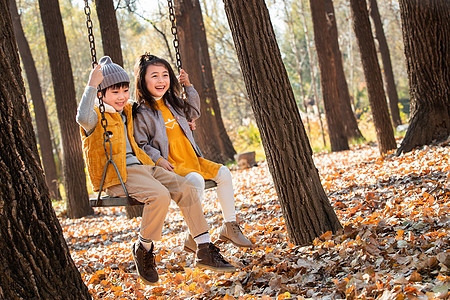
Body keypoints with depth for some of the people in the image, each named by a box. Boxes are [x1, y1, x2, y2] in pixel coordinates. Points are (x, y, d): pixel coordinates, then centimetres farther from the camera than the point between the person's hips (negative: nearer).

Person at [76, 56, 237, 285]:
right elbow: (83, 118, -30)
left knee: (187, 189, -10)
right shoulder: (96, 117, -4)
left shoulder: (126, 112, 21)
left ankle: (205, 252, -9)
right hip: (117, 175, -8)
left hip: (140, 166, 8)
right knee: (160, 195, -32)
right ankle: (143, 249, -11)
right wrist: (91, 85, -30)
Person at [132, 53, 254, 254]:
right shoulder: (142, 113, -7)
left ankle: (229, 226, 2)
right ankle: (194, 238, -26)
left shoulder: (173, 104, 16)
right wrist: (159, 160, -21)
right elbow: (141, 145, -8)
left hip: (192, 160, 8)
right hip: (170, 166, -8)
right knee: (196, 180, -33)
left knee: (223, 173, -7)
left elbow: (193, 113, 33)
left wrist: (189, 87, 24)